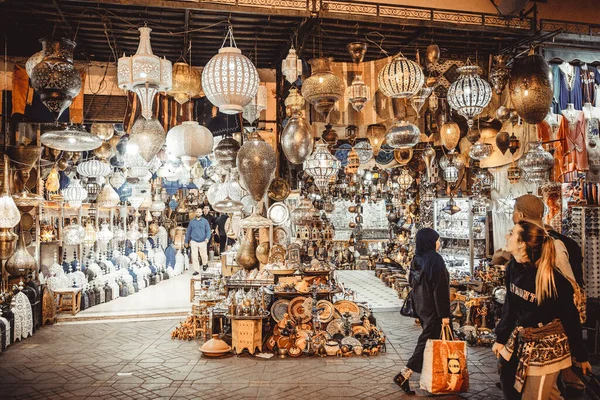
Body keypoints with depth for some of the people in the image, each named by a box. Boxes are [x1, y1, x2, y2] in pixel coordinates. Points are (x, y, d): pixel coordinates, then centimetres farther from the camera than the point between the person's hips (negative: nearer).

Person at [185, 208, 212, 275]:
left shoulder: (205, 221, 1)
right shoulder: (192, 222, 6)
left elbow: (208, 230, -2)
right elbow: (188, 232, 11)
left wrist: (207, 237, -19)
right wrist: (187, 241, 13)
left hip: (203, 241, -1)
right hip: (194, 241, 1)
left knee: (204, 255, 7)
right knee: (194, 256, -1)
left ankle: (205, 264, 38)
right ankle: (196, 270, 8)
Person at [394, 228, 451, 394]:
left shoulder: (416, 259, 5)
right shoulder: (435, 259, -19)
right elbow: (440, 289, -21)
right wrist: (444, 313, -17)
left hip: (421, 307, 8)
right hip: (433, 309, -8)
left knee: (427, 339, 18)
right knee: (427, 341, -2)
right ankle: (403, 375, -5)